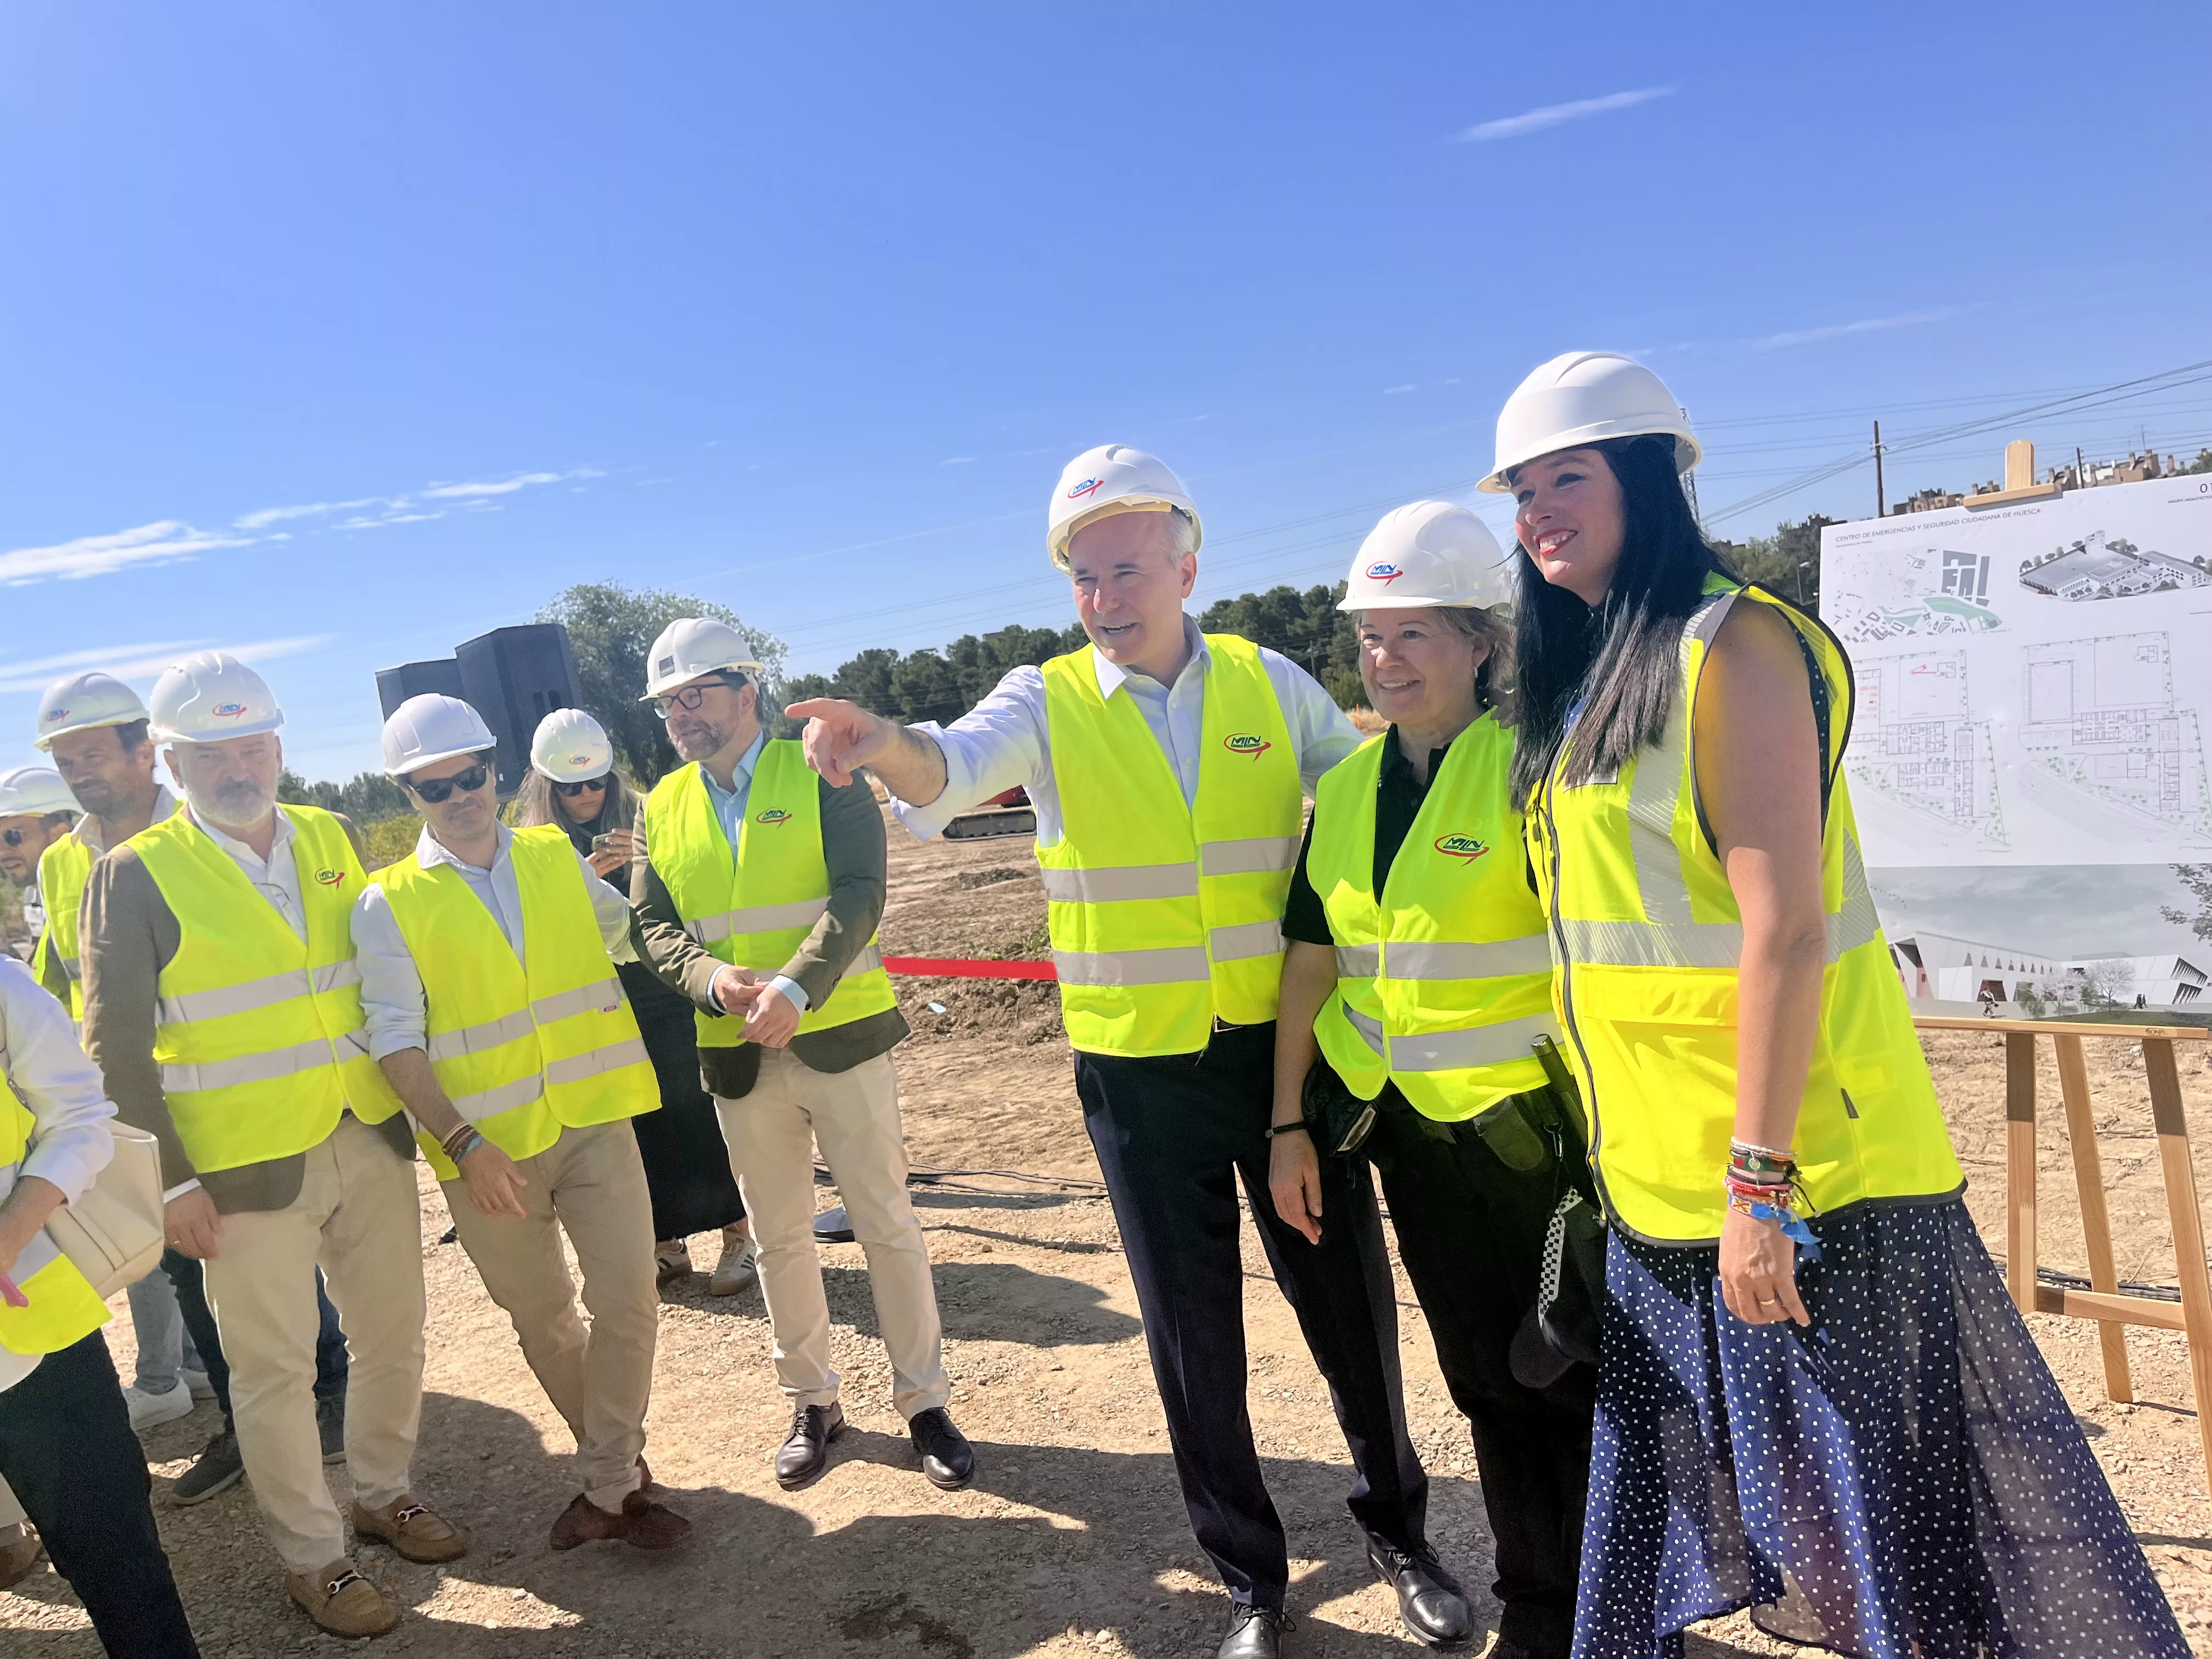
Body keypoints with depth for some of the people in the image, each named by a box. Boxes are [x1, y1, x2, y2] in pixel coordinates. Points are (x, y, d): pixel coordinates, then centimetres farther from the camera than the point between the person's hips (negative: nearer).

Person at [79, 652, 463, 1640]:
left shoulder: (335, 841, 6)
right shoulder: (136, 874, -7)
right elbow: (117, 1047, -6)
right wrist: (172, 1178, -9)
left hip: (371, 1142, 4)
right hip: (247, 1168, -4)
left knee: (392, 1338, 15)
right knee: (275, 1369, 9)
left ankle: (383, 1493, 38)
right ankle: (311, 1556, 28)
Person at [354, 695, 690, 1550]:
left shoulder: (557, 858, 5)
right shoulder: (388, 903, -4)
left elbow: (635, 929, 19)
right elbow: (395, 1040, -9)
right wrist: (462, 1143, -19)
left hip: (592, 1120, 1)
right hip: (487, 1147, -1)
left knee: (627, 1301, -4)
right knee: (542, 1319, 13)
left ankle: (607, 1486, 13)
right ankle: (622, 1465, 33)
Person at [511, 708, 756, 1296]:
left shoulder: (642, 821, 0)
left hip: (663, 999, -2)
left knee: (694, 1115, -1)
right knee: (632, 1129, 7)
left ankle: (739, 1236, 12)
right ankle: (665, 1246, 23)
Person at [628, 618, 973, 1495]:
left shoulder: (820, 773, -4)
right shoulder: (662, 807, 8)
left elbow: (858, 894, -14)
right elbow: (652, 923, 3)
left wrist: (796, 985, -28)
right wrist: (713, 978, -18)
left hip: (840, 1036, -3)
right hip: (737, 1054, 4)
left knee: (886, 1225, 5)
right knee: (779, 1238, 14)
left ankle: (925, 1403, 20)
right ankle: (812, 1402, 31)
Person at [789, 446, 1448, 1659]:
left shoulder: (1269, 683, 1)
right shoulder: (1049, 704, -5)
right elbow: (962, 762, -25)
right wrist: (887, 744, -47)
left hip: (1284, 1048, 1)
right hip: (1139, 1071, -1)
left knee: (1347, 1296, 13)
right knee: (1194, 1331, 11)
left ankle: (1396, 1527, 41)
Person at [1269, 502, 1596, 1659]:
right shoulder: (1347, 788, 5)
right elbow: (1310, 962, 7)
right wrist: (1289, 1126, 7)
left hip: (1535, 1126, -6)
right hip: (1409, 1130, 6)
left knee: (1573, 1386, 9)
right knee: (1486, 1385, 20)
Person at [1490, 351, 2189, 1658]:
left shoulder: (1730, 643, -13)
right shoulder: (1584, 682, 12)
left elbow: (1787, 928, -20)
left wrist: (1756, 1181, -21)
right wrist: (1618, 1138, 15)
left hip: (1788, 1167, -8)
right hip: (1655, 1177, 8)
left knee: (1873, 1485, 6)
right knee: (1664, 1477, 21)